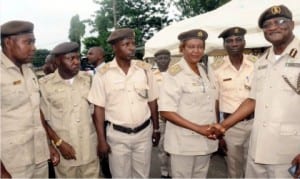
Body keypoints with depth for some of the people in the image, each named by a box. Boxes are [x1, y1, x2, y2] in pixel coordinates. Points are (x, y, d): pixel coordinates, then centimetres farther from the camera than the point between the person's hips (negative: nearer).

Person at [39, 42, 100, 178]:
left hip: (90, 145, 3)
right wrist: (58, 142, -10)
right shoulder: (45, 84, -9)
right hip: (64, 146, -2)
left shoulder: (87, 79, 2)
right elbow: (42, 119, -4)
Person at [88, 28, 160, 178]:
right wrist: (101, 140, -7)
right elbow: (99, 108, -6)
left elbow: (152, 101, 4)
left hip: (144, 132, 2)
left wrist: (156, 129, 9)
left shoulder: (145, 68, -3)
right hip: (117, 135, -2)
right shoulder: (103, 74, -9)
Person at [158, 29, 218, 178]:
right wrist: (198, 128, -22)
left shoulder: (204, 71, 8)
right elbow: (166, 111, -18)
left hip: (205, 141, 6)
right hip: (183, 143, -6)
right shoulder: (174, 73, -13)